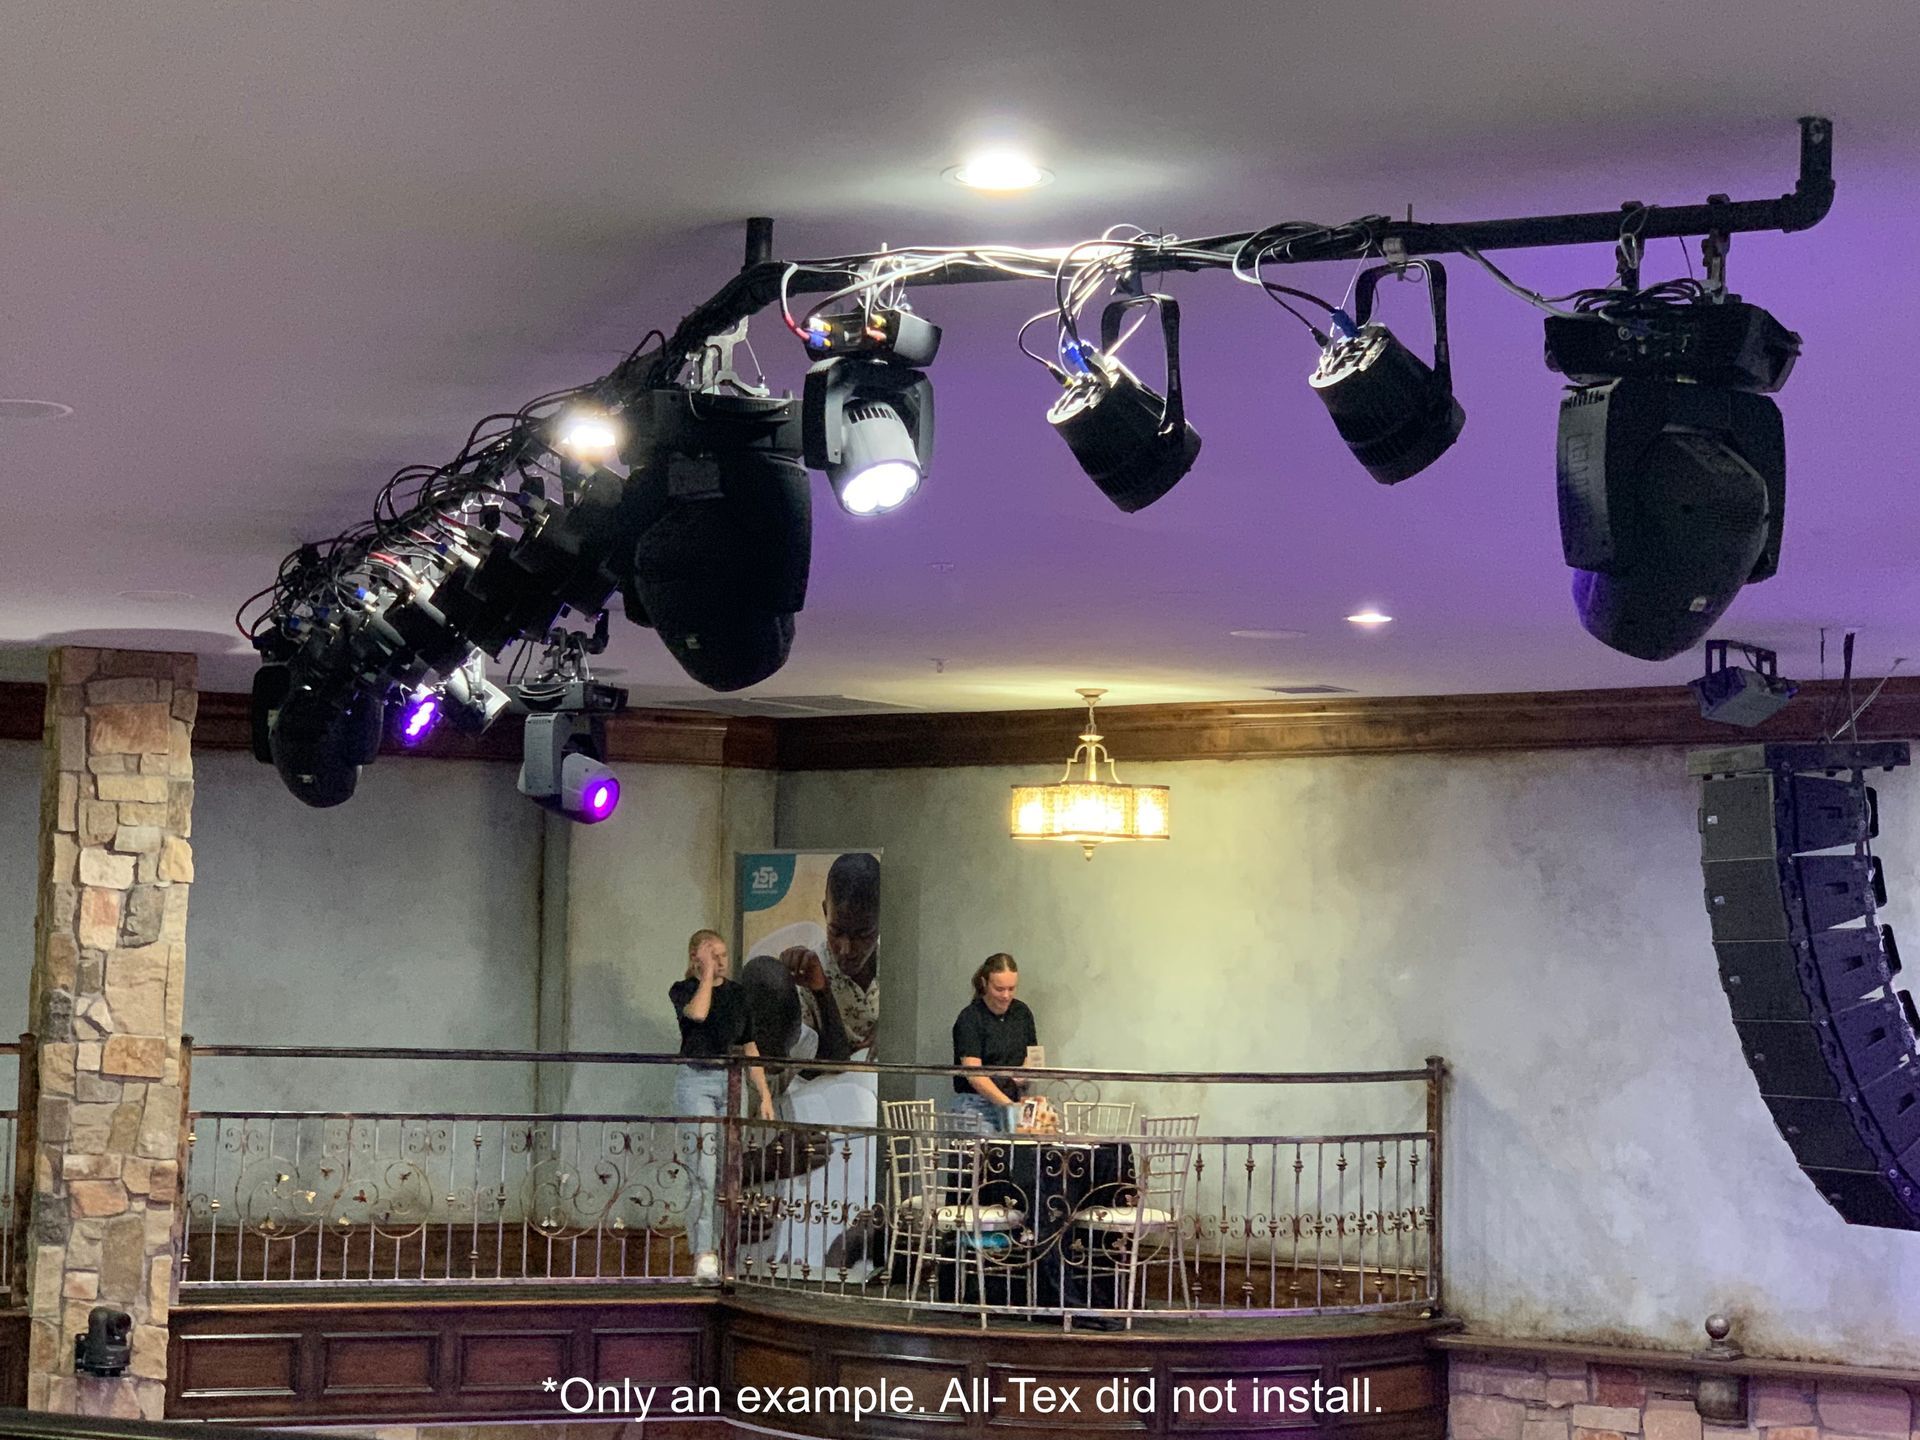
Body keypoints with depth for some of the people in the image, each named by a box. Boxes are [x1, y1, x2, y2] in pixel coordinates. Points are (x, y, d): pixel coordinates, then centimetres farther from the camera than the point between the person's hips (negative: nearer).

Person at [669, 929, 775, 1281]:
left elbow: (749, 1048, 17)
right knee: (704, 1172, -12)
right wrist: (707, 975, -8)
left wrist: (764, 1094, 11)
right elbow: (698, 1013, -21)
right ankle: (703, 1254, -13)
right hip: (696, 1082, -4)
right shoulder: (682, 990, 3)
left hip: (731, 1083, 4)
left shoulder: (737, 994, 15)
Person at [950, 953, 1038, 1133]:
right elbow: (974, 1074, -19)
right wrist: (1008, 1104, -30)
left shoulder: (1022, 1012, 8)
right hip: (976, 1104, -5)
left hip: (1012, 1102, 5)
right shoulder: (970, 1019, -10)